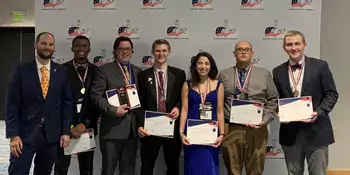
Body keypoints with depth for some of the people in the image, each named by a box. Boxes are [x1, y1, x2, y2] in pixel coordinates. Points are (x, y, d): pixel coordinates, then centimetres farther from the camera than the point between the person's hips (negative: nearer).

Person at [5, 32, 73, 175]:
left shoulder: (61, 71, 4)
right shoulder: (21, 70, -3)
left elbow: (67, 102, 6)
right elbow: (12, 104, -4)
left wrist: (66, 131, 1)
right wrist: (13, 135, -10)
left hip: (52, 134, 2)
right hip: (25, 134, -2)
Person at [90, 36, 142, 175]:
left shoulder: (138, 71, 13)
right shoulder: (104, 70, -2)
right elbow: (96, 95, -9)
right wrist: (113, 110, -19)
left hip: (132, 129, 5)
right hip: (112, 128, -4)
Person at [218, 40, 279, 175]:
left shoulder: (265, 74, 8)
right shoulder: (224, 75, 8)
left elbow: (273, 100, 7)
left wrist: (264, 120, -6)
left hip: (256, 129, 0)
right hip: (230, 129, 0)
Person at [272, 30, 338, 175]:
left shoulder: (320, 66, -2)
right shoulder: (278, 72, 6)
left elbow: (332, 94, -2)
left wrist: (318, 112, -17)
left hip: (316, 131, -2)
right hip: (290, 132, 2)